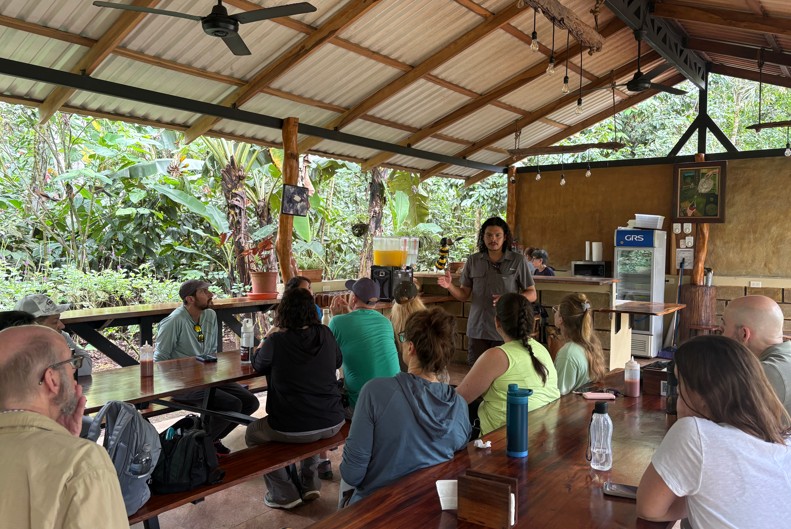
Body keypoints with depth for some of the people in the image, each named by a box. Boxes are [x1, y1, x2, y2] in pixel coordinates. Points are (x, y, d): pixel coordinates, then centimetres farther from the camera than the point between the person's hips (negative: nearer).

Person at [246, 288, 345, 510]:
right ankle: (310, 483, 33)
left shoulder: (276, 341, -12)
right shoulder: (325, 334, -2)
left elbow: (258, 365, 7)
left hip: (293, 429, -4)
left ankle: (284, 494, 22)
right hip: (333, 423, 5)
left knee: (252, 433, 25)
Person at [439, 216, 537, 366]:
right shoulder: (473, 260, 7)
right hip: (477, 330, 2)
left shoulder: (518, 260, -1)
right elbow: (464, 295, 10)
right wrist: (449, 286, -10)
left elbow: (531, 294, 2)